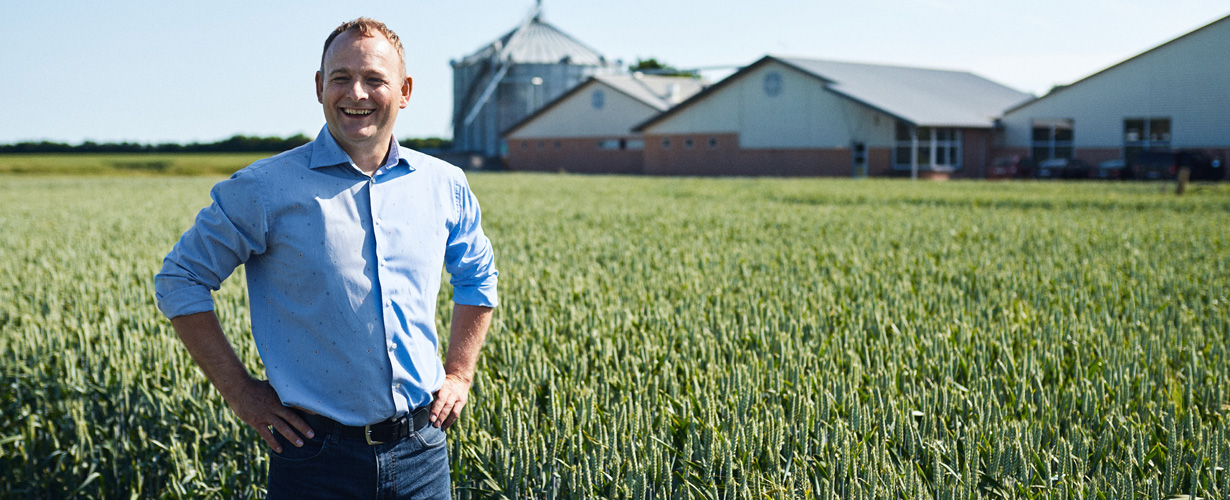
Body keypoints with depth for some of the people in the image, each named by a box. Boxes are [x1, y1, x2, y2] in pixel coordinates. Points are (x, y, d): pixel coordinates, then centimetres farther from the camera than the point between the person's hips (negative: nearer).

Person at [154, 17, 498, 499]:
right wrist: (239, 391, -5)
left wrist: (460, 374, 12)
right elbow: (179, 280, 0)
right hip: (318, 457, -3)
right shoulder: (266, 189, -7)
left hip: (422, 453, 3)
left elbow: (478, 277, 21)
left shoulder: (443, 185, 4)